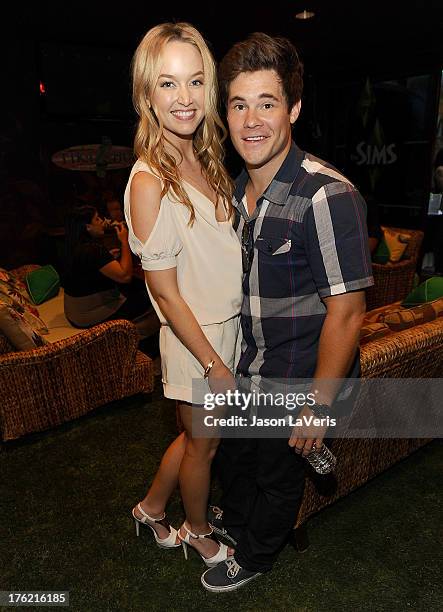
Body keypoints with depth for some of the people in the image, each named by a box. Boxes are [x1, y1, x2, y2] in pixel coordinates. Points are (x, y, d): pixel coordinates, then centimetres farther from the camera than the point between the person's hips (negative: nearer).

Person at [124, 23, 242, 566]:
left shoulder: (207, 160, 2)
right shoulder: (149, 181, -22)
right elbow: (167, 294, -19)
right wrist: (214, 364, -14)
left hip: (230, 325, 7)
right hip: (196, 339, -7)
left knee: (201, 436, 25)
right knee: (203, 444, 17)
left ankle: (151, 509, 50)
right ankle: (198, 532, 47)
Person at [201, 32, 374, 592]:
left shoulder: (327, 196, -27)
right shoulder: (239, 189, 0)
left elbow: (346, 312, -24)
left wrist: (318, 406, -19)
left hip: (296, 382, -7)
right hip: (244, 371, 7)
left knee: (277, 474, 19)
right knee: (232, 454, 28)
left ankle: (254, 557, 50)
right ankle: (233, 520, 61)